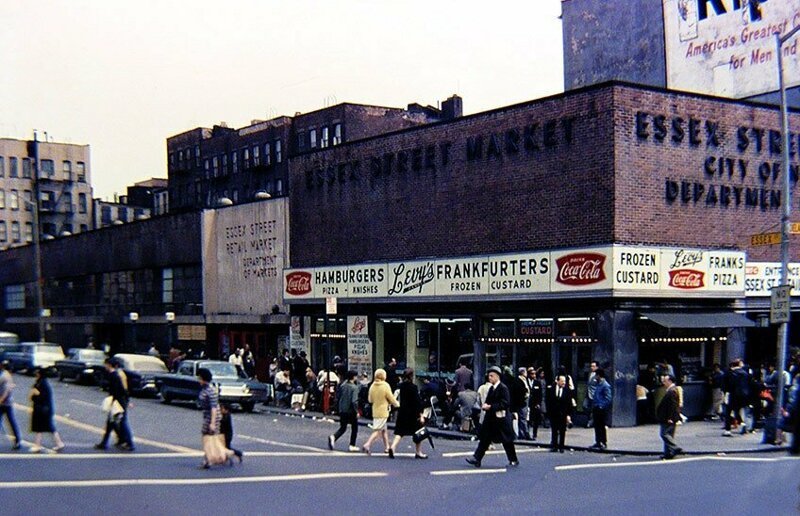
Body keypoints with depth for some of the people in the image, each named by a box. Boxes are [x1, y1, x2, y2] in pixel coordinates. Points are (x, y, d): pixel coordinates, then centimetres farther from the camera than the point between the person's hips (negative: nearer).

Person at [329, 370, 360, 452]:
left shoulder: (342, 386, 2)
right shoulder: (354, 388, -15)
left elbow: (338, 397, 9)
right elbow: (354, 401, -22)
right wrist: (357, 411, -13)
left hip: (342, 411, 5)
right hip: (351, 411, -5)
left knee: (342, 428, 13)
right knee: (354, 428, 13)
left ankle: (333, 437, -14)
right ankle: (352, 446, 13)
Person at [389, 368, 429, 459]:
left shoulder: (400, 386, 1)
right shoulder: (413, 387, -15)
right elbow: (417, 402, -15)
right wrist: (421, 415, -14)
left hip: (402, 412, 5)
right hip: (413, 414, -5)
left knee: (400, 432, 6)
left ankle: (393, 447, -16)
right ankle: (418, 452, 17)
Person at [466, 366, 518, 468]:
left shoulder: (503, 388, -13)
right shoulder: (491, 388, 13)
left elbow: (506, 403, -20)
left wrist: (491, 407, -22)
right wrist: (485, 405, -3)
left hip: (501, 418, -8)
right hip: (491, 419, 8)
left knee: (507, 441, 4)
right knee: (484, 439, 2)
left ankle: (513, 460, 18)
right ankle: (477, 459, -1)